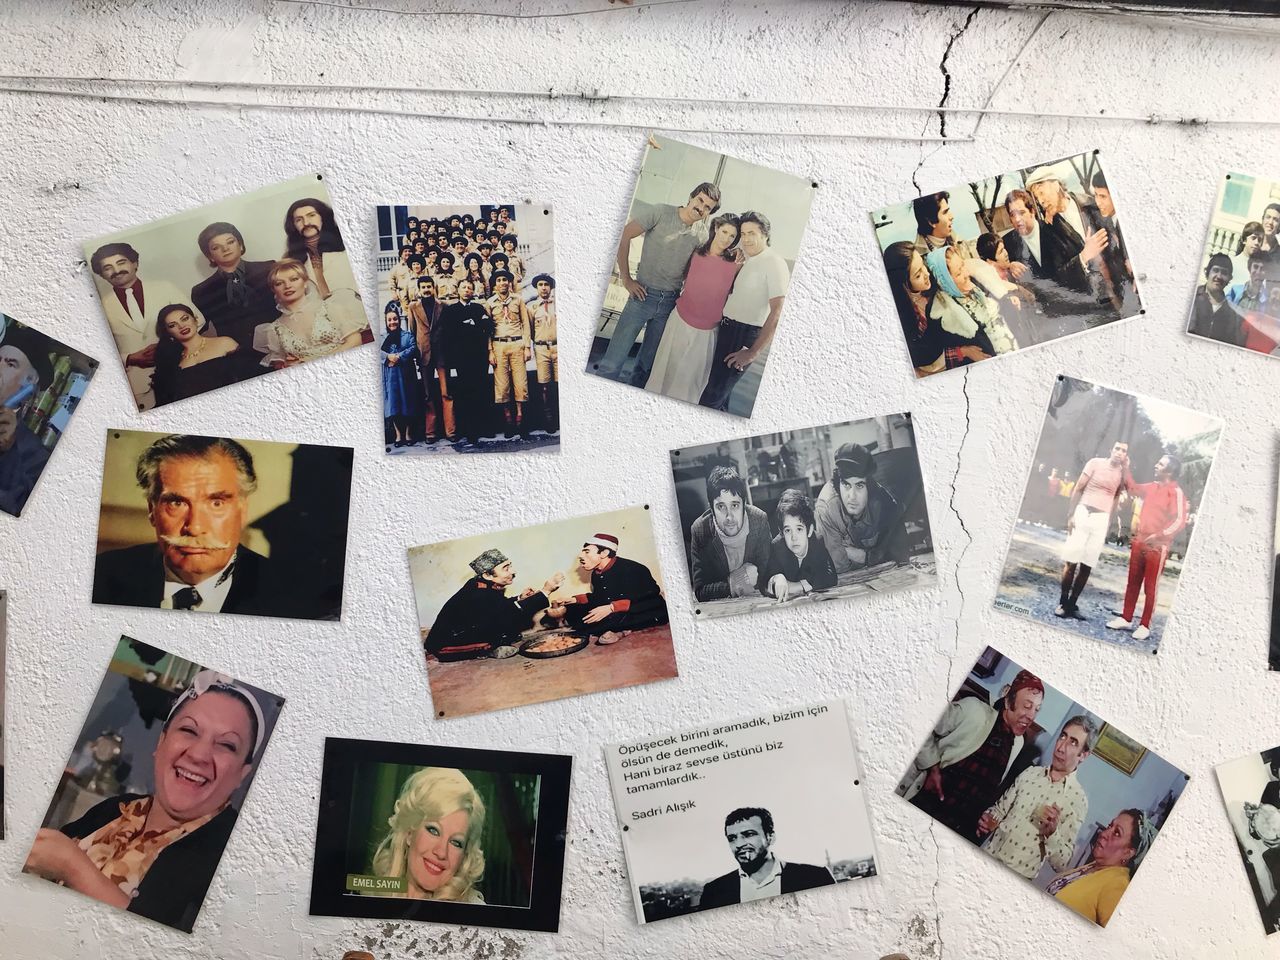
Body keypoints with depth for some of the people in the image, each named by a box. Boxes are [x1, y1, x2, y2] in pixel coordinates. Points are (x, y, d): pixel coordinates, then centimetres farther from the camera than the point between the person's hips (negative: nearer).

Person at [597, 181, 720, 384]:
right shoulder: (660, 212, -6)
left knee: (648, 364, 13)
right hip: (643, 295, -4)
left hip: (670, 302, 4)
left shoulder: (701, 237, 5)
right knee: (613, 362, -7)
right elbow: (624, 236, -6)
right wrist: (626, 278, -7)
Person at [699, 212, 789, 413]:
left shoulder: (774, 263, -16)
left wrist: (754, 352, -26)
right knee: (721, 388, 16)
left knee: (712, 396, -11)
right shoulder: (746, 258, 12)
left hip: (744, 335, -9)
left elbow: (777, 312, -23)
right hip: (727, 328, 9)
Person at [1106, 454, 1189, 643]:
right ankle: (1126, 619, 18)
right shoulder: (1152, 487, 10)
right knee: (1133, 582, 11)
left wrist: (1158, 535, -25)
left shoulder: (1176, 492, -12)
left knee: (1150, 587, -1)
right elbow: (1131, 488, 28)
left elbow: (1180, 520, -17)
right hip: (1139, 542, 7)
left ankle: (1145, 626, 4)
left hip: (1157, 546, -7)